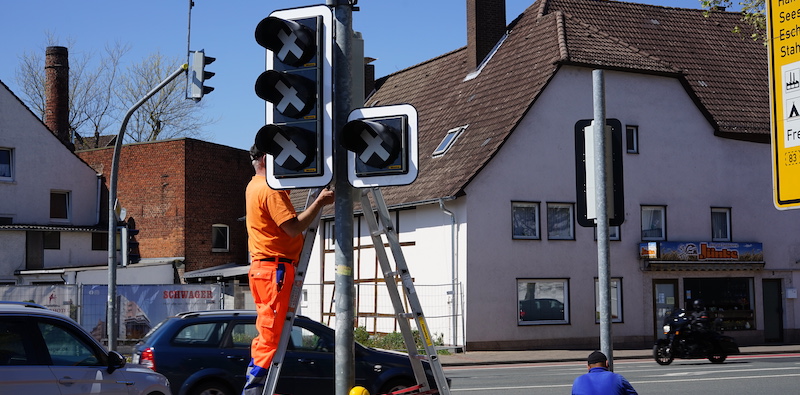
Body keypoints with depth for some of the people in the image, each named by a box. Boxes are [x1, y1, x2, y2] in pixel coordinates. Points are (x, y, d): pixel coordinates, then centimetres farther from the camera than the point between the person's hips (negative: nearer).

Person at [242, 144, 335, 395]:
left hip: (260, 268, 10)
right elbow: (293, 227, -22)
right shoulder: (271, 190, -14)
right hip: (276, 268, -10)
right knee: (271, 335, -10)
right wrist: (319, 202, -14)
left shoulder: (254, 186, 17)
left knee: (266, 334, 14)